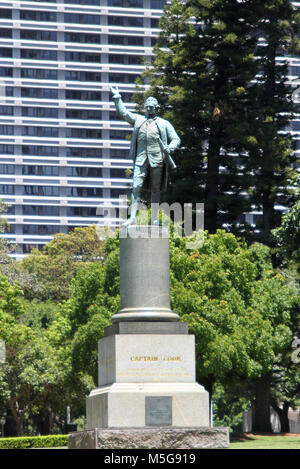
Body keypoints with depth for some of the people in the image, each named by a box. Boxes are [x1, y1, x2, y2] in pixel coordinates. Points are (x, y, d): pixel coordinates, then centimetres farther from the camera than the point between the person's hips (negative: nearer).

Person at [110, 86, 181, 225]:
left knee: (155, 189, 3)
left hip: (157, 160, -1)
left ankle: (154, 219, 8)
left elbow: (176, 139, 8)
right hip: (141, 160, 1)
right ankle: (133, 217, -10)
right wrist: (117, 98, 1)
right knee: (136, 187, -8)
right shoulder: (138, 119, 15)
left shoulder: (164, 123, 9)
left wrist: (170, 148, -13)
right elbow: (123, 112, 13)